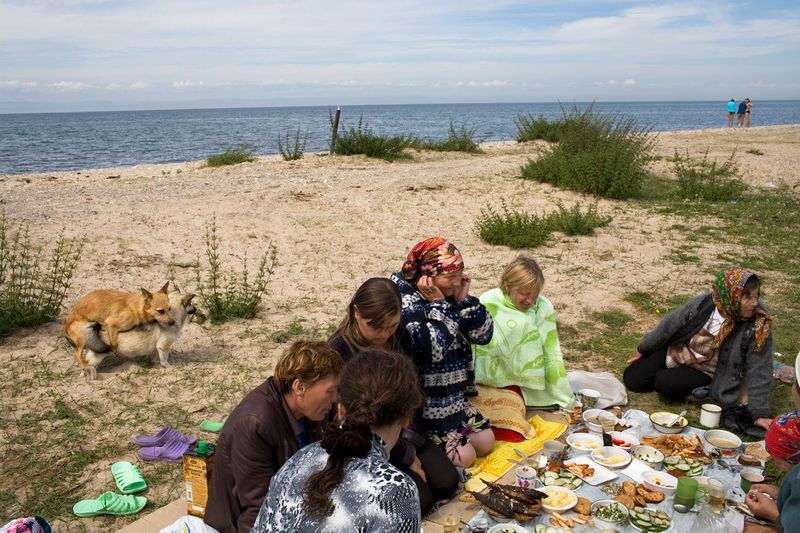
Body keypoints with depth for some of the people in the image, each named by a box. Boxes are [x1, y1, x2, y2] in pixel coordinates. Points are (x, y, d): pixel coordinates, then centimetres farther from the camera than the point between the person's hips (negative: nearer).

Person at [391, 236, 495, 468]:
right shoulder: (406, 302, -22)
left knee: (485, 442, 12)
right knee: (463, 457, -8)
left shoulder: (448, 294, 0)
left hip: (453, 395, 8)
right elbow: (433, 350, -32)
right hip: (423, 402, -8)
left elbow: (483, 335, -1)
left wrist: (464, 299, -13)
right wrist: (438, 304, -26)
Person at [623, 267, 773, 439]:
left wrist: (760, 414, -23)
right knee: (632, 379, -2)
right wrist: (642, 350, 7)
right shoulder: (704, 303, -21)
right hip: (676, 352, 3)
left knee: (665, 384, -26)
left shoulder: (760, 325, -26)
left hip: (705, 371, -3)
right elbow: (669, 325, -5)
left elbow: (759, 370, -21)